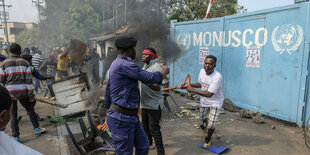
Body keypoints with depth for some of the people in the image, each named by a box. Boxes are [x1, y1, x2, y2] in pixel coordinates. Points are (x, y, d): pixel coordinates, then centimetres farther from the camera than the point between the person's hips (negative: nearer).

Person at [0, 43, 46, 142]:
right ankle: (37, 129, 27)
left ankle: (16, 137, 13)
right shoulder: (25, 63, -2)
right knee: (30, 109, 16)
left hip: (10, 92, 0)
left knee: (13, 114, 9)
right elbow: (29, 80, -6)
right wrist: (31, 94, -2)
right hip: (23, 91, 0)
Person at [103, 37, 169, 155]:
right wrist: (165, 72, 2)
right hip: (121, 119, -10)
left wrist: (108, 115, 27)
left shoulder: (116, 64, 14)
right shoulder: (124, 64, -20)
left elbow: (108, 91, 20)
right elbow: (150, 78, -19)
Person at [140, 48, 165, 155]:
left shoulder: (156, 67, -17)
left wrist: (147, 82, -42)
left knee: (154, 129, -6)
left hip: (154, 104, -9)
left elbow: (157, 87, -27)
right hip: (145, 103, 9)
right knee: (145, 126, 20)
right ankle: (148, 144, 40)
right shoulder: (145, 66, 12)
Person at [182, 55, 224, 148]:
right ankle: (205, 123, 63)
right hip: (204, 100, 6)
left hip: (215, 101, -5)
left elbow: (209, 94, -36)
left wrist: (192, 90, -35)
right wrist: (190, 85, -13)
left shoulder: (217, 77, -33)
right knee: (202, 116, 25)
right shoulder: (202, 71, -13)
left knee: (211, 125, -7)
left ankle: (208, 139, 25)